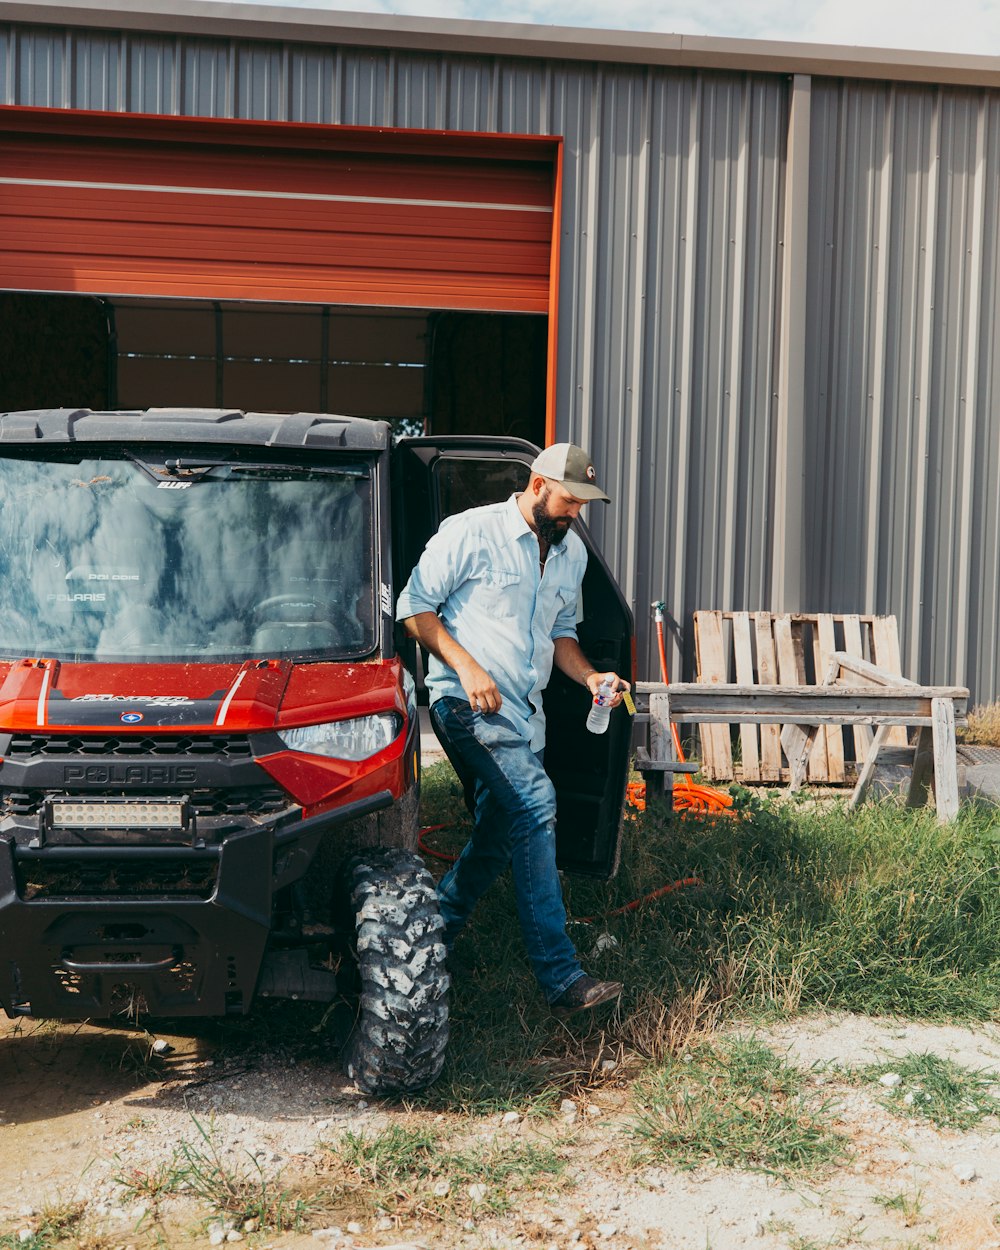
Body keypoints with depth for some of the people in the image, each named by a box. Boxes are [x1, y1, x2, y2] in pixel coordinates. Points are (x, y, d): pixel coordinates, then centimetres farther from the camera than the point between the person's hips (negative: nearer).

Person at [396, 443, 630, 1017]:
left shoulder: (572, 551, 14)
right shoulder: (472, 532, -8)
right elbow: (415, 605, -7)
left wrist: (591, 677, 5)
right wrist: (467, 666, -17)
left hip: (525, 710, 9)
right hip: (470, 704, -8)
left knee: (500, 835, 11)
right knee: (535, 805, -22)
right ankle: (562, 979, -20)